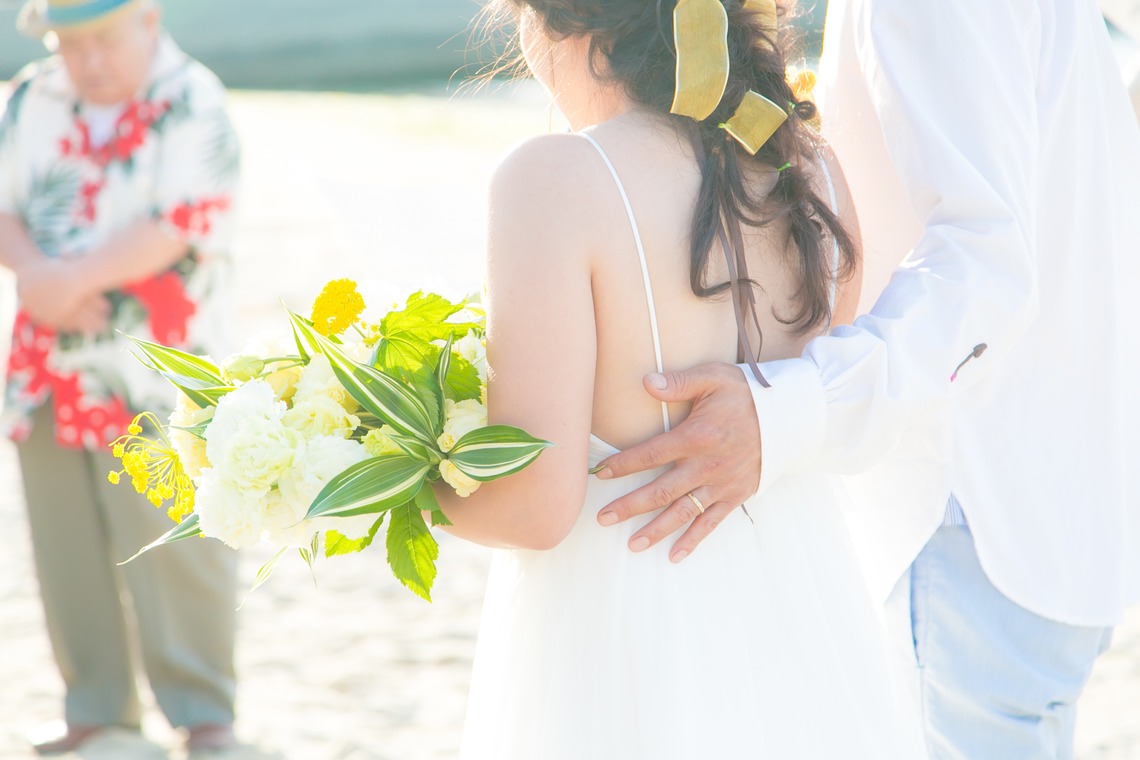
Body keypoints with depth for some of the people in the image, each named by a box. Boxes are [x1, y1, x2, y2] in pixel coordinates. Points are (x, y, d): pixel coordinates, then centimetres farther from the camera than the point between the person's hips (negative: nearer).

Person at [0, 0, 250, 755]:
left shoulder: (192, 104, -8)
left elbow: (175, 227, -18)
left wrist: (71, 278, -17)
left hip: (155, 374, -5)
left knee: (173, 545, -3)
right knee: (67, 547, 10)